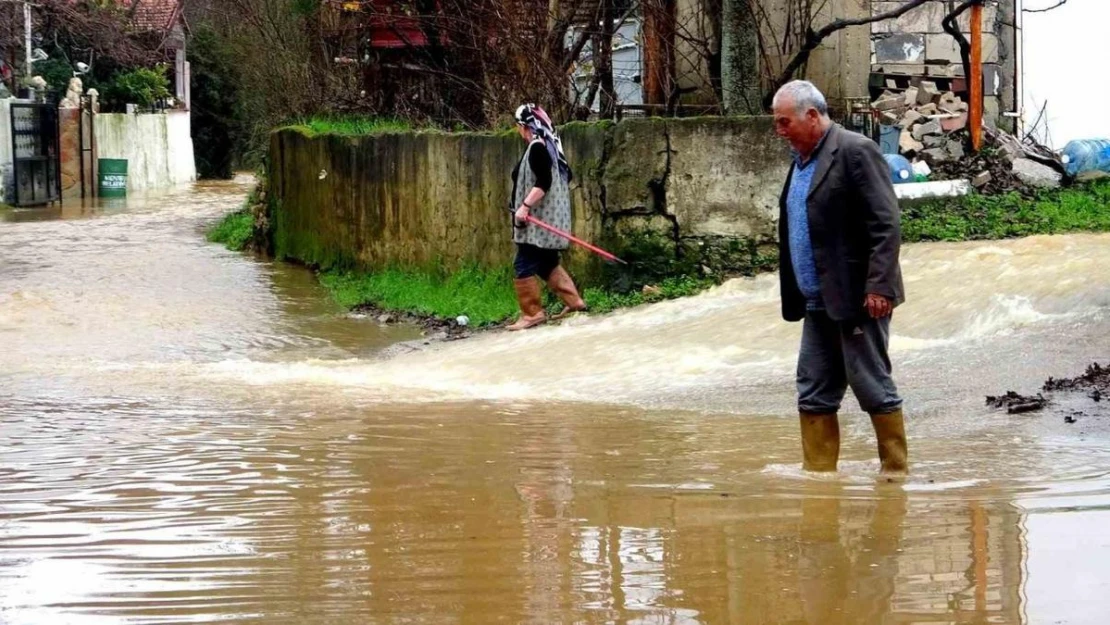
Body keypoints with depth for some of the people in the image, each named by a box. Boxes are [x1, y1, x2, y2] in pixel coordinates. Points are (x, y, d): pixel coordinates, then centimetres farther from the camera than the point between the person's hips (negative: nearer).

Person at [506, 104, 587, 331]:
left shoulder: (537, 148, -17)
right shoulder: (549, 145, 12)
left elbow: (543, 182, -25)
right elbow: (566, 176, 20)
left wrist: (525, 206, -26)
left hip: (539, 219, -10)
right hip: (549, 216, 10)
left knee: (523, 266, -6)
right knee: (547, 263, 19)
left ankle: (532, 313, -6)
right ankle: (573, 301, 21)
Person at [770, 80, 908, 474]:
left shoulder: (855, 152, -11)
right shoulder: (802, 161, 17)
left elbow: (886, 226, -16)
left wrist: (878, 287, -21)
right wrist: (794, 298, 16)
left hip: (857, 299, -9)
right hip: (818, 304, 9)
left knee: (874, 388, -2)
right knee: (814, 395, 8)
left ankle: (896, 472, 7)